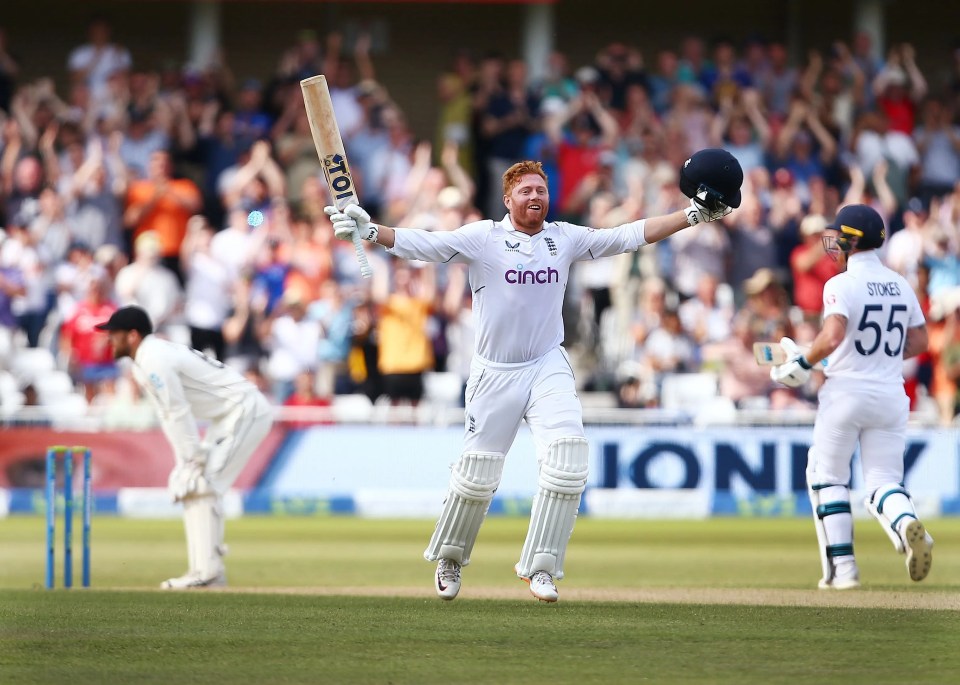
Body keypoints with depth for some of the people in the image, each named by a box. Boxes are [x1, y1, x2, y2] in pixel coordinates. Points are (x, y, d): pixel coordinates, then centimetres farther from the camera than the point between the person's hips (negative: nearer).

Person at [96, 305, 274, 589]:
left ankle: (206, 571, -15)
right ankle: (209, 570, 12)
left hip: (245, 411, -10)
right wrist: (184, 463, 7)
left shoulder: (154, 361, -17)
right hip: (228, 416, 10)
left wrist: (195, 461, -17)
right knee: (188, 484, 12)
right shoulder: (143, 362, 14)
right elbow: (168, 416, 13)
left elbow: (179, 414, -19)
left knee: (199, 485, -13)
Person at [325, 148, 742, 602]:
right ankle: (450, 558, 28)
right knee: (477, 474, 3)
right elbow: (421, 244, -14)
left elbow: (629, 236, 5)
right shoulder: (482, 238, -5)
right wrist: (368, 230, -28)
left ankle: (540, 567, -7)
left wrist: (694, 215, -1)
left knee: (567, 459, -16)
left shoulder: (565, 238, 5)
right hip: (495, 373, -2)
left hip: (549, 368, 2)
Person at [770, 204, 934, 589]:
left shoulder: (841, 285, -11)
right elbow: (918, 341, 14)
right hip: (890, 395, 5)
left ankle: (842, 568, 3)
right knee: (884, 481, 8)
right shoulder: (900, 285, 10)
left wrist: (802, 363, -11)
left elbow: (832, 338, -25)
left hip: (846, 392, -5)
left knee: (828, 478, 10)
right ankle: (907, 523, -26)